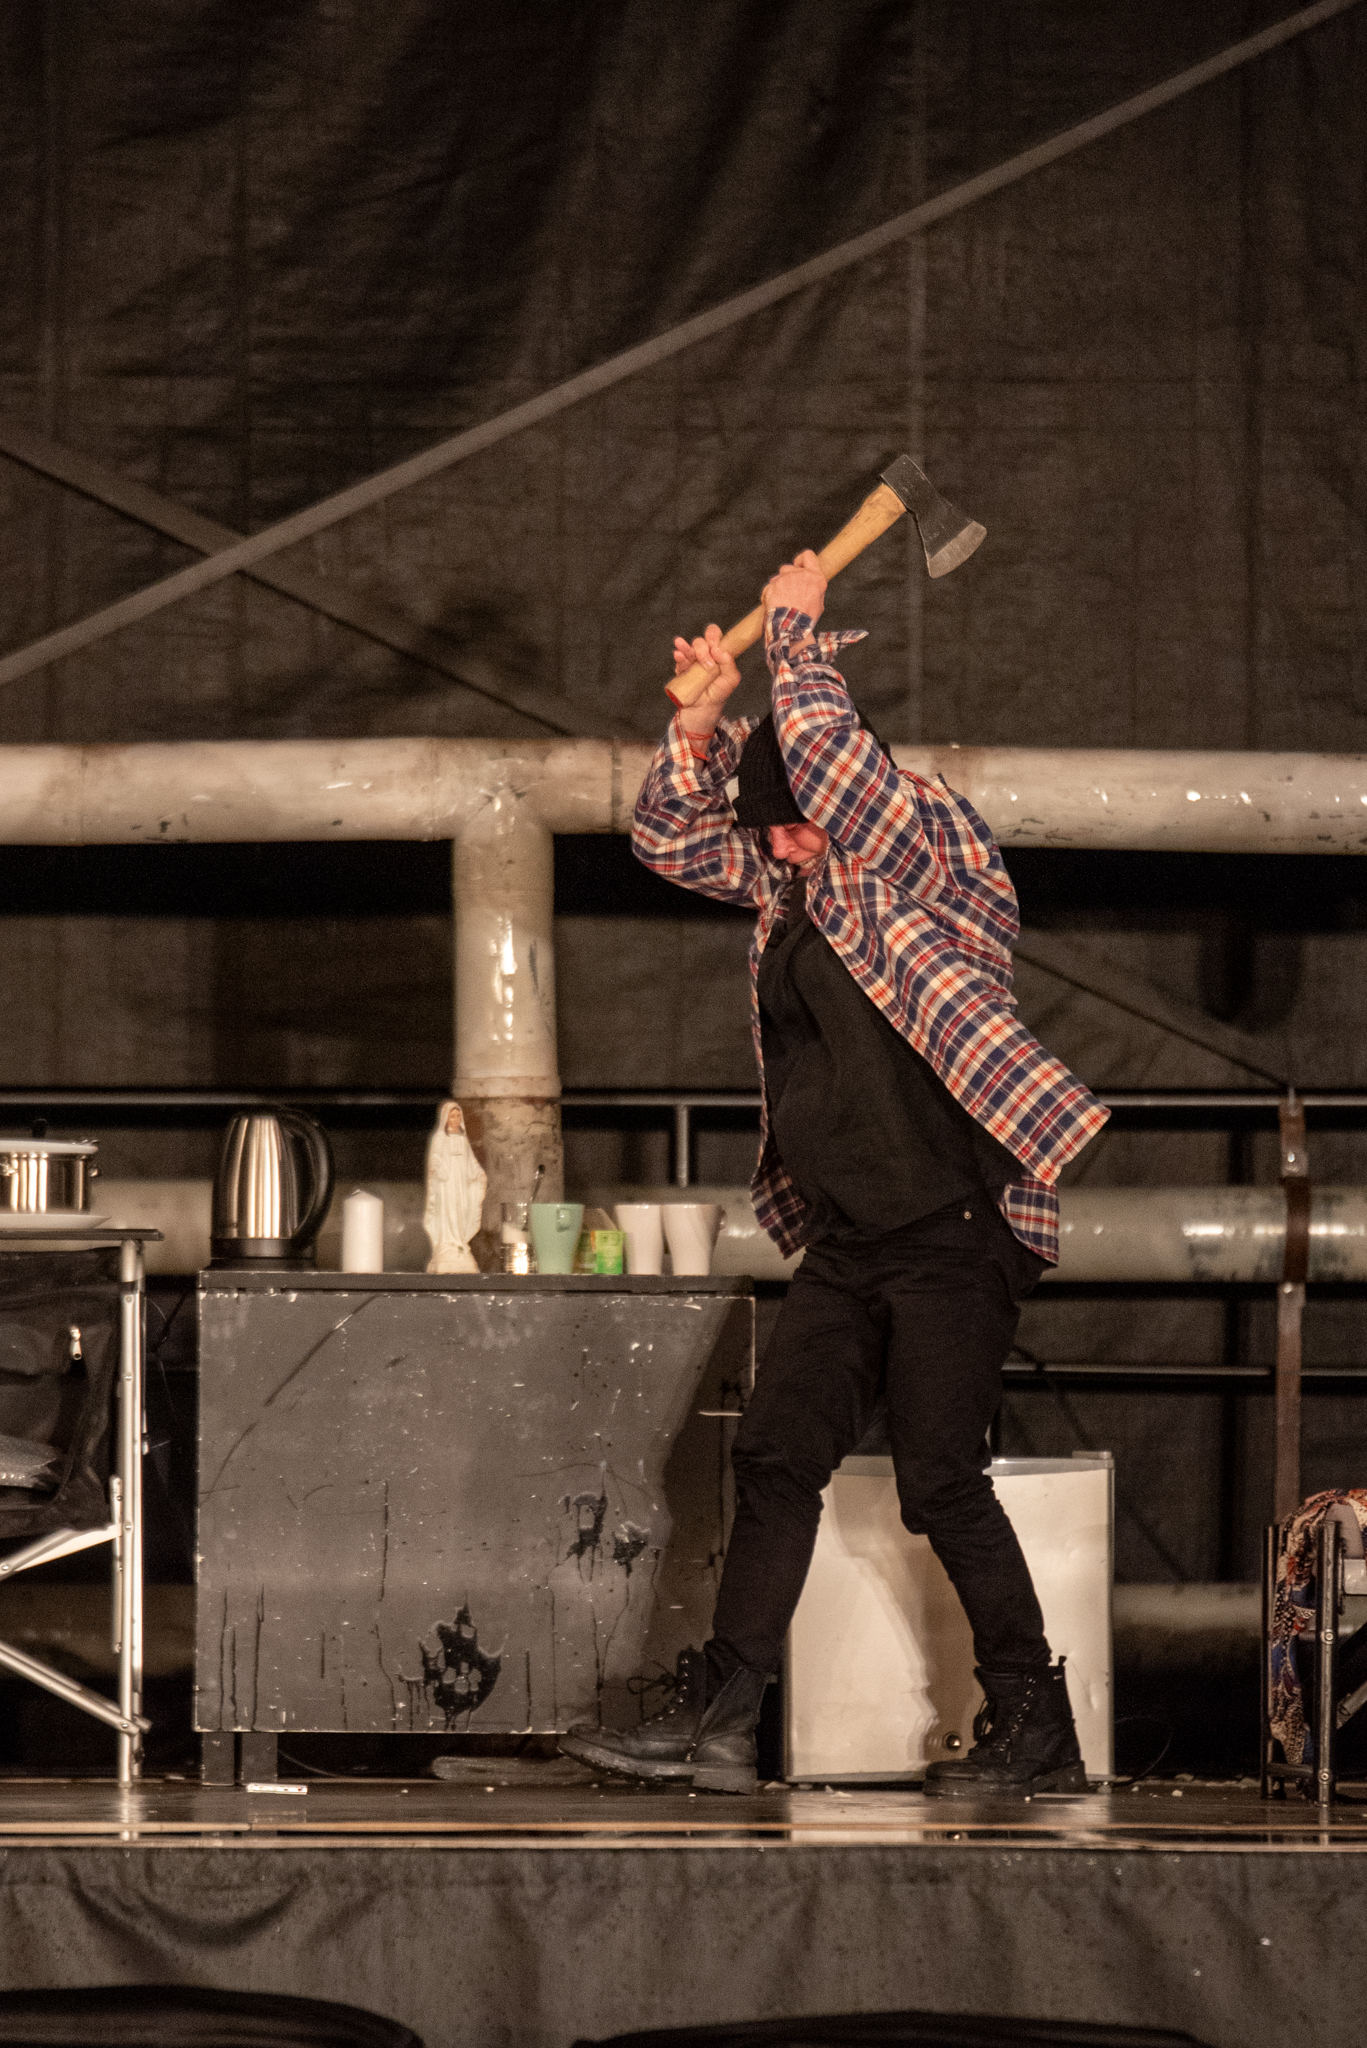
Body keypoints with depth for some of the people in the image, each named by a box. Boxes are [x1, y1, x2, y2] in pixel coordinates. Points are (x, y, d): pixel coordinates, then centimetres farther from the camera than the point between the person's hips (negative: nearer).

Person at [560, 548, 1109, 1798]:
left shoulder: (937, 855, -8)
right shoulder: (792, 882, 14)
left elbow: (827, 752, -22)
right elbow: (672, 837, 24)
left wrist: (798, 629, -9)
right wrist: (704, 723, 9)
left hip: (955, 1236, -8)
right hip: (847, 1246, 8)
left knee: (943, 1482, -9)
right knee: (776, 1458, 3)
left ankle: (1038, 1734, 0)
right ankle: (720, 1721, 4)